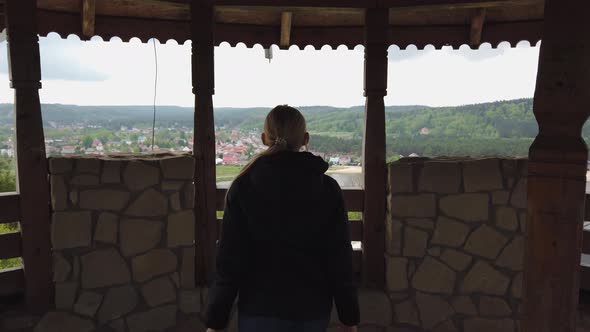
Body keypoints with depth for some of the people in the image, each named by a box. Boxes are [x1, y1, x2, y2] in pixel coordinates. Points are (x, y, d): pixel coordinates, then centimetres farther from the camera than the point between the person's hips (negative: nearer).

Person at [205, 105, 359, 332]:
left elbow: (229, 261, -10)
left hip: (260, 309, -1)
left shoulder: (243, 187, -9)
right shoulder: (328, 189, -6)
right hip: (313, 310, 2)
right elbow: (340, 261, -4)